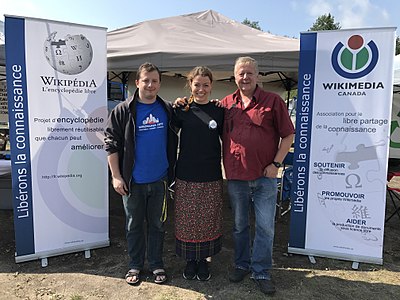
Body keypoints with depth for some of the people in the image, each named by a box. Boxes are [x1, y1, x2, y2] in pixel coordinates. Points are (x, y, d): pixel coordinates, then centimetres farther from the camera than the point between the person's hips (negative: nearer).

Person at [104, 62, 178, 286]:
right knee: (134, 225, 13)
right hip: (133, 181, -1)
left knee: (158, 224, 14)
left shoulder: (168, 110, 2)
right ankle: (135, 265, 31)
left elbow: (174, 140, 13)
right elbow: (111, 144, -5)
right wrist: (116, 176, -8)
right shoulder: (123, 110, -5)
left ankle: (157, 263, 30)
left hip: (160, 180, 2)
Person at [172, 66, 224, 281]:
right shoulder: (182, 110, 0)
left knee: (208, 220, 11)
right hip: (186, 176, 0)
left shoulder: (218, 111, 2)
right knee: (187, 220, 9)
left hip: (211, 177, 1)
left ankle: (203, 260, 32)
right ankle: (190, 260, 31)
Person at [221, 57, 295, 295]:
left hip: (265, 177, -2)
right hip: (235, 177, 3)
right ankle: (242, 265, 34)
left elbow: (288, 135, 0)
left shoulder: (273, 101, -1)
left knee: (265, 227, 4)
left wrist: (276, 163, -7)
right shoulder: (226, 103, 8)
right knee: (240, 225, 15)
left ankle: (261, 272, 21)